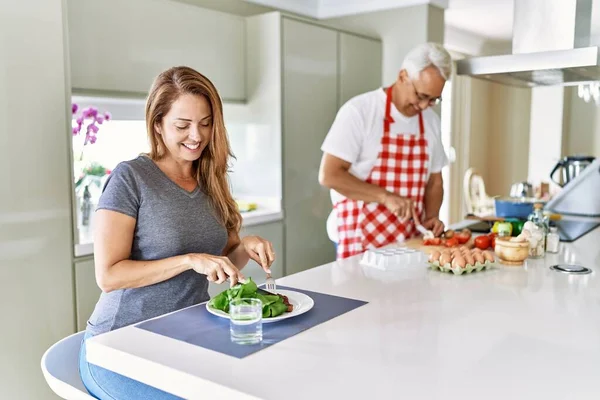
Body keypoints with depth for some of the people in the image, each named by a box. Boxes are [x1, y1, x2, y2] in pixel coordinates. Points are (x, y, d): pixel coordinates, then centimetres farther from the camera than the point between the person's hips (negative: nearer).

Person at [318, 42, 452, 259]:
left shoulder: (431, 121, 7)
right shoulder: (359, 110, -12)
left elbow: (434, 181, 16)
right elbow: (329, 175, -16)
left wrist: (431, 216, -2)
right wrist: (386, 197, -23)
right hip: (361, 238, -5)